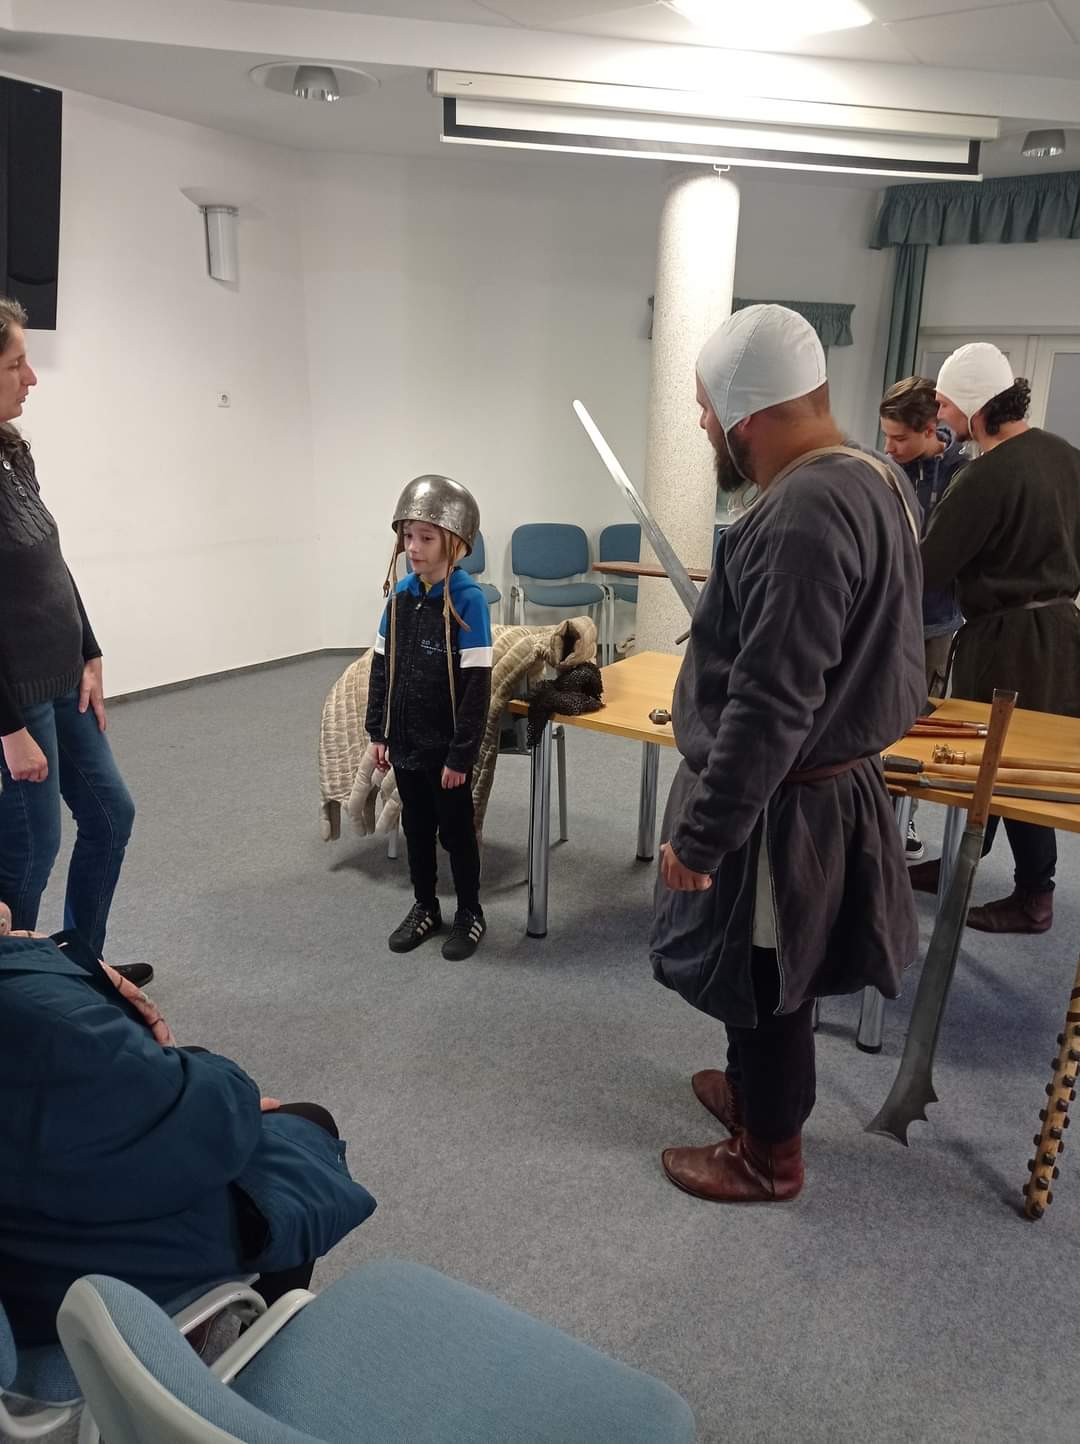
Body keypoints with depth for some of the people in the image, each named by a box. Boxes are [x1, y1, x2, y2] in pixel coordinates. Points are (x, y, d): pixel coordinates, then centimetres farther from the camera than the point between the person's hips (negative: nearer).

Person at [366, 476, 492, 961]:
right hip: (405, 742, 5)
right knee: (416, 828, 18)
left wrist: (461, 754, -17)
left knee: (456, 831, 11)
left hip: (446, 747, -5)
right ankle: (424, 908, 36)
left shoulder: (467, 600, -18)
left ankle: (469, 915, 29)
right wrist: (378, 732, 6)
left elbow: (476, 684, -18)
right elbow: (381, 666, 7)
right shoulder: (400, 593, 0)